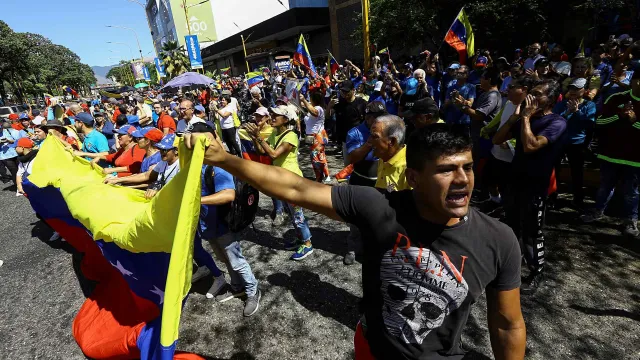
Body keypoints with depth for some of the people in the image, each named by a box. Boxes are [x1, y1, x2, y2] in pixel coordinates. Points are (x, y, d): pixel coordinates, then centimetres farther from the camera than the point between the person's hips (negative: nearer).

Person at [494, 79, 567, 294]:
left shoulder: (557, 123, -14)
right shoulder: (525, 118, 7)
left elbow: (530, 146, -29)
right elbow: (497, 140, 3)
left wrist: (526, 117, -18)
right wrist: (515, 116, -5)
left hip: (535, 185, -7)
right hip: (516, 180, 7)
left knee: (532, 233, 6)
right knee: (511, 227, 21)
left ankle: (536, 274, 24)